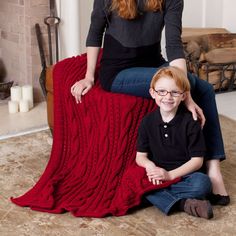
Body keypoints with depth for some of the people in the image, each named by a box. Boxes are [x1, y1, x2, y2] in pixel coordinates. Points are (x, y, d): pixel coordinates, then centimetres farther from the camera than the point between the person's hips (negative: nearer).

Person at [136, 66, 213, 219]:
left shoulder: (190, 122, -7)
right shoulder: (148, 121, 2)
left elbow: (197, 160, -8)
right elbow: (140, 156, 5)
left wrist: (170, 175, -18)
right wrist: (150, 165, -19)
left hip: (184, 174, -2)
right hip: (157, 174, 3)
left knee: (202, 183, -33)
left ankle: (162, 198, -19)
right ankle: (184, 203, -30)